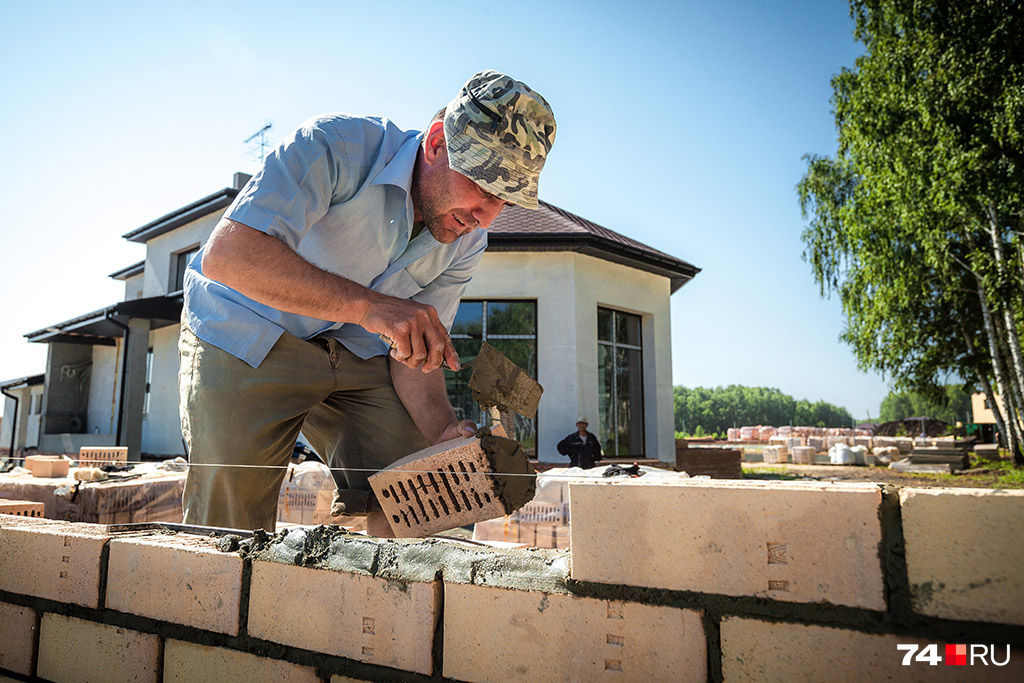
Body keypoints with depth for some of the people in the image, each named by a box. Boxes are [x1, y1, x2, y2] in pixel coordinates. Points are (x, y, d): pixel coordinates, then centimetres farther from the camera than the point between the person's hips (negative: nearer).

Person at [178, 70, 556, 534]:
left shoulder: (466, 242, -8)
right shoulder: (333, 147, -26)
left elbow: (414, 349, -6)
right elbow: (227, 254, -38)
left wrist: (444, 432, -25)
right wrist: (369, 305, -47)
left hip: (352, 353, 5)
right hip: (242, 338, -4)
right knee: (229, 541, -9)